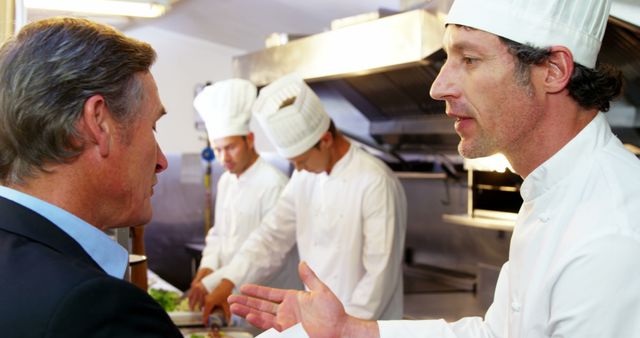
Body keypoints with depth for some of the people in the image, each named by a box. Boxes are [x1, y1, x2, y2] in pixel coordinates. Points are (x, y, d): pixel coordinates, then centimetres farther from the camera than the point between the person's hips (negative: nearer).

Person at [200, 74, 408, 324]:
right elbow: (272, 235, 4)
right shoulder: (304, 178, 3)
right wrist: (227, 284, -6)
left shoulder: (376, 182, -20)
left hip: (364, 328, -6)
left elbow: (380, 272, -21)